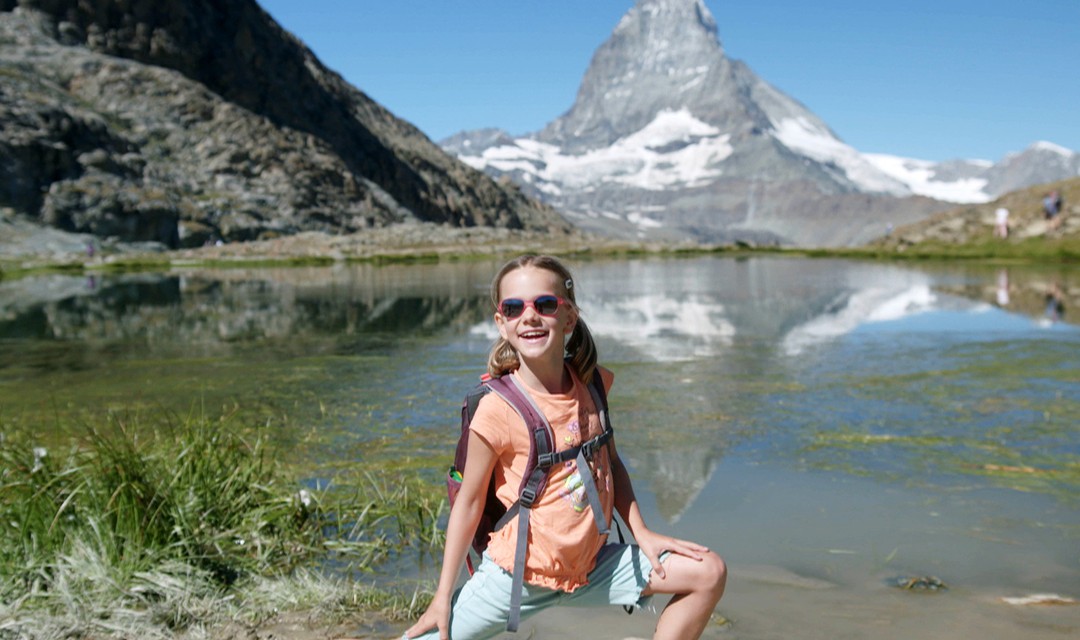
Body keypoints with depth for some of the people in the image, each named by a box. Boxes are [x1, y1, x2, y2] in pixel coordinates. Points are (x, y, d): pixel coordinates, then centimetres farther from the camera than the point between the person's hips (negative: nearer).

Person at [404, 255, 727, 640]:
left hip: (592, 565, 5)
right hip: (518, 575, -4)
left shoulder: (591, 383, -4)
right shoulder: (497, 410, -21)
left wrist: (641, 533, 4)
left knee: (709, 573, 1)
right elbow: (469, 503, -12)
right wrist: (443, 599, -7)